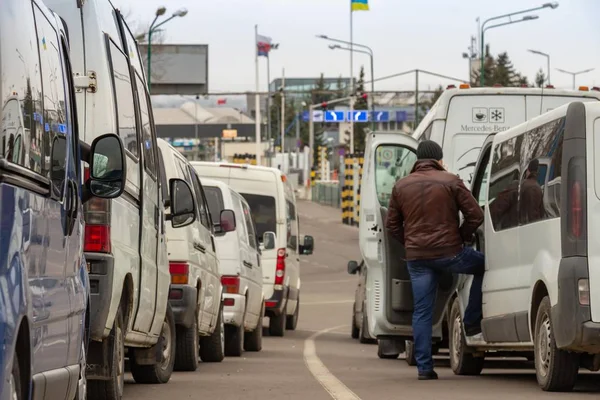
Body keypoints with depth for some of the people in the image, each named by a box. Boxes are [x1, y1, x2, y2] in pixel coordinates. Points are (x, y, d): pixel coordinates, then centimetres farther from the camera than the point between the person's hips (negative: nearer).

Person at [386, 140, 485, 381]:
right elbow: (475, 215, -6)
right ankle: (472, 322, 17)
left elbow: (392, 225, 13)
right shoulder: (450, 182, -4)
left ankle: (424, 367, 3)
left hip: (416, 258, 4)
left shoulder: (401, 186, 9)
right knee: (483, 265, 21)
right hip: (449, 252, -4)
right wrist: (462, 237, 9)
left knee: (421, 312, 6)